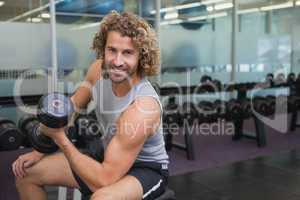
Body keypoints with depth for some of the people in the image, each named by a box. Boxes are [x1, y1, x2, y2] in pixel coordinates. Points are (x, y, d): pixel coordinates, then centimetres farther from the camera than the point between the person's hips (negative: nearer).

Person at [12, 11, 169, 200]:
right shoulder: (99, 69, -14)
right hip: (109, 156, 7)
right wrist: (39, 151, 1)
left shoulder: (143, 107, -35)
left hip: (147, 169, -6)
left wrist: (60, 137, -26)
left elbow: (104, 179, -33)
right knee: (27, 172, 4)